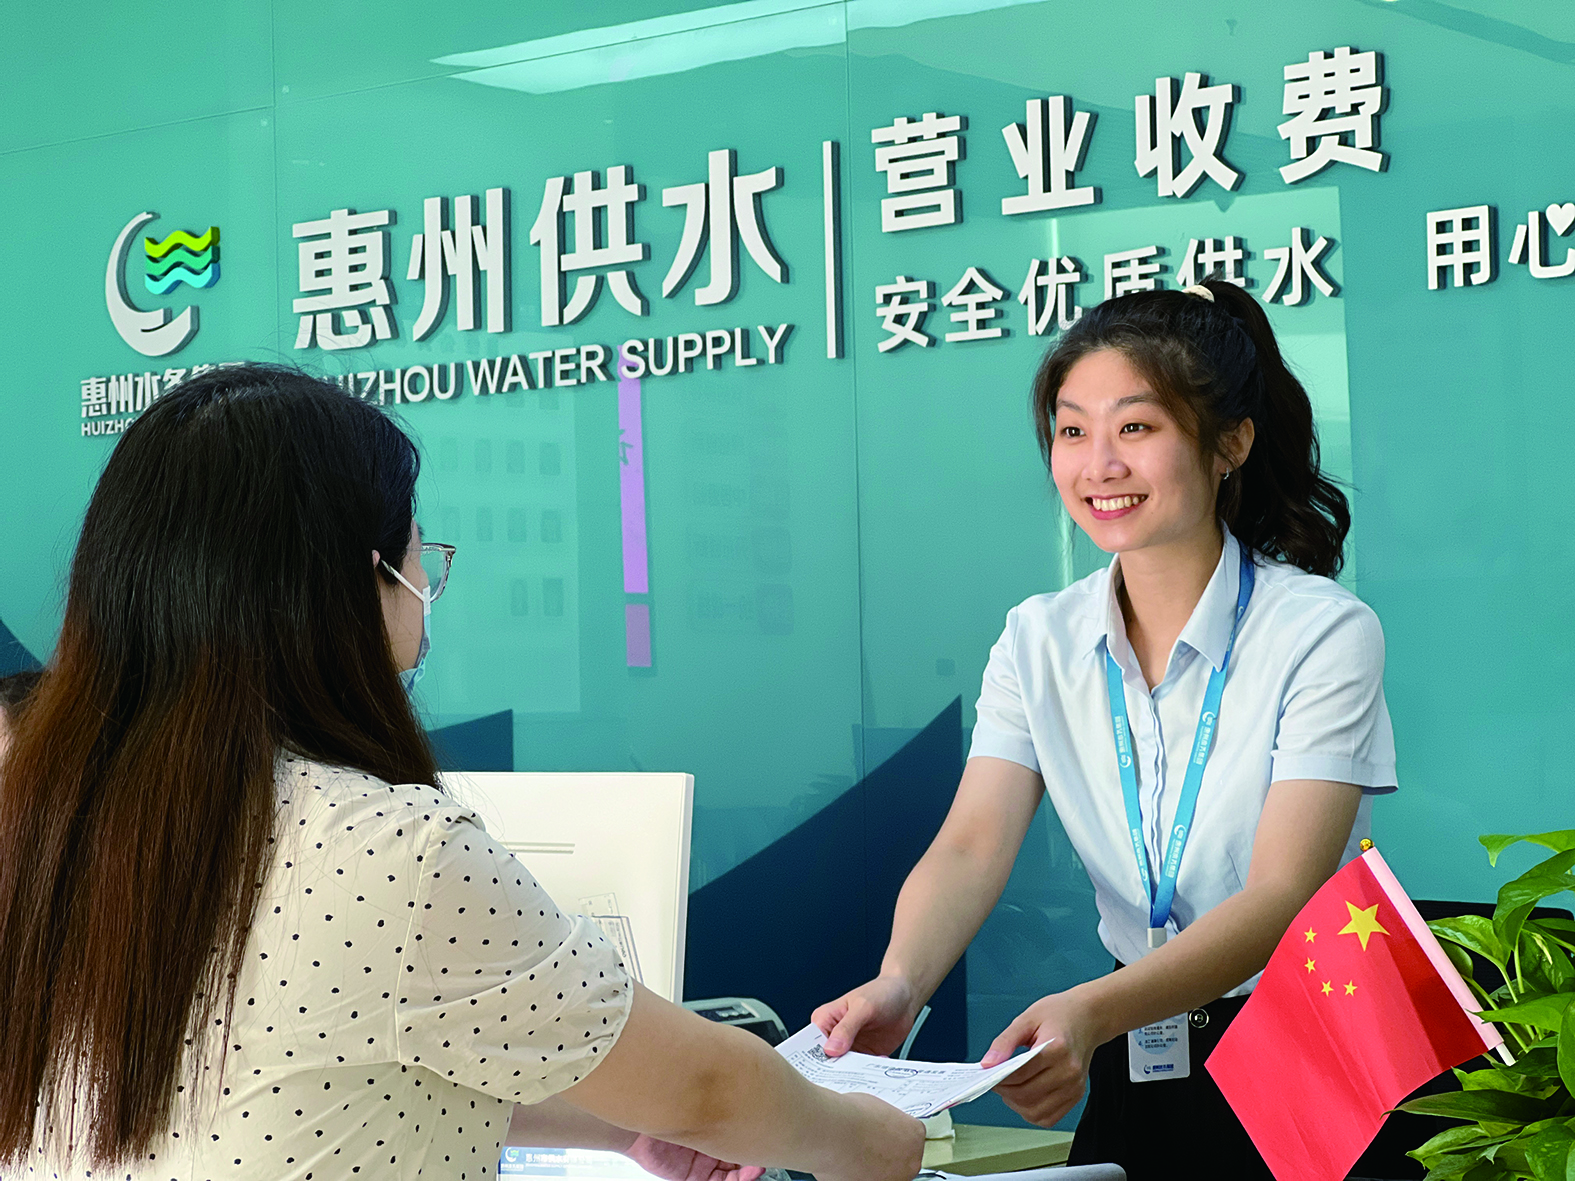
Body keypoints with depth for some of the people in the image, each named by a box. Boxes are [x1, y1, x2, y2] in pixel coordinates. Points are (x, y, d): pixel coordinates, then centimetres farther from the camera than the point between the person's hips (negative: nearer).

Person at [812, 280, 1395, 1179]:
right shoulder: (1040, 641, 3)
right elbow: (972, 847, -8)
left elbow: (1282, 895, -21)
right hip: (1138, 1074, 4)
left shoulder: (1326, 634, -11)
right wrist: (898, 988, -31)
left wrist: (1092, 1012, -38)